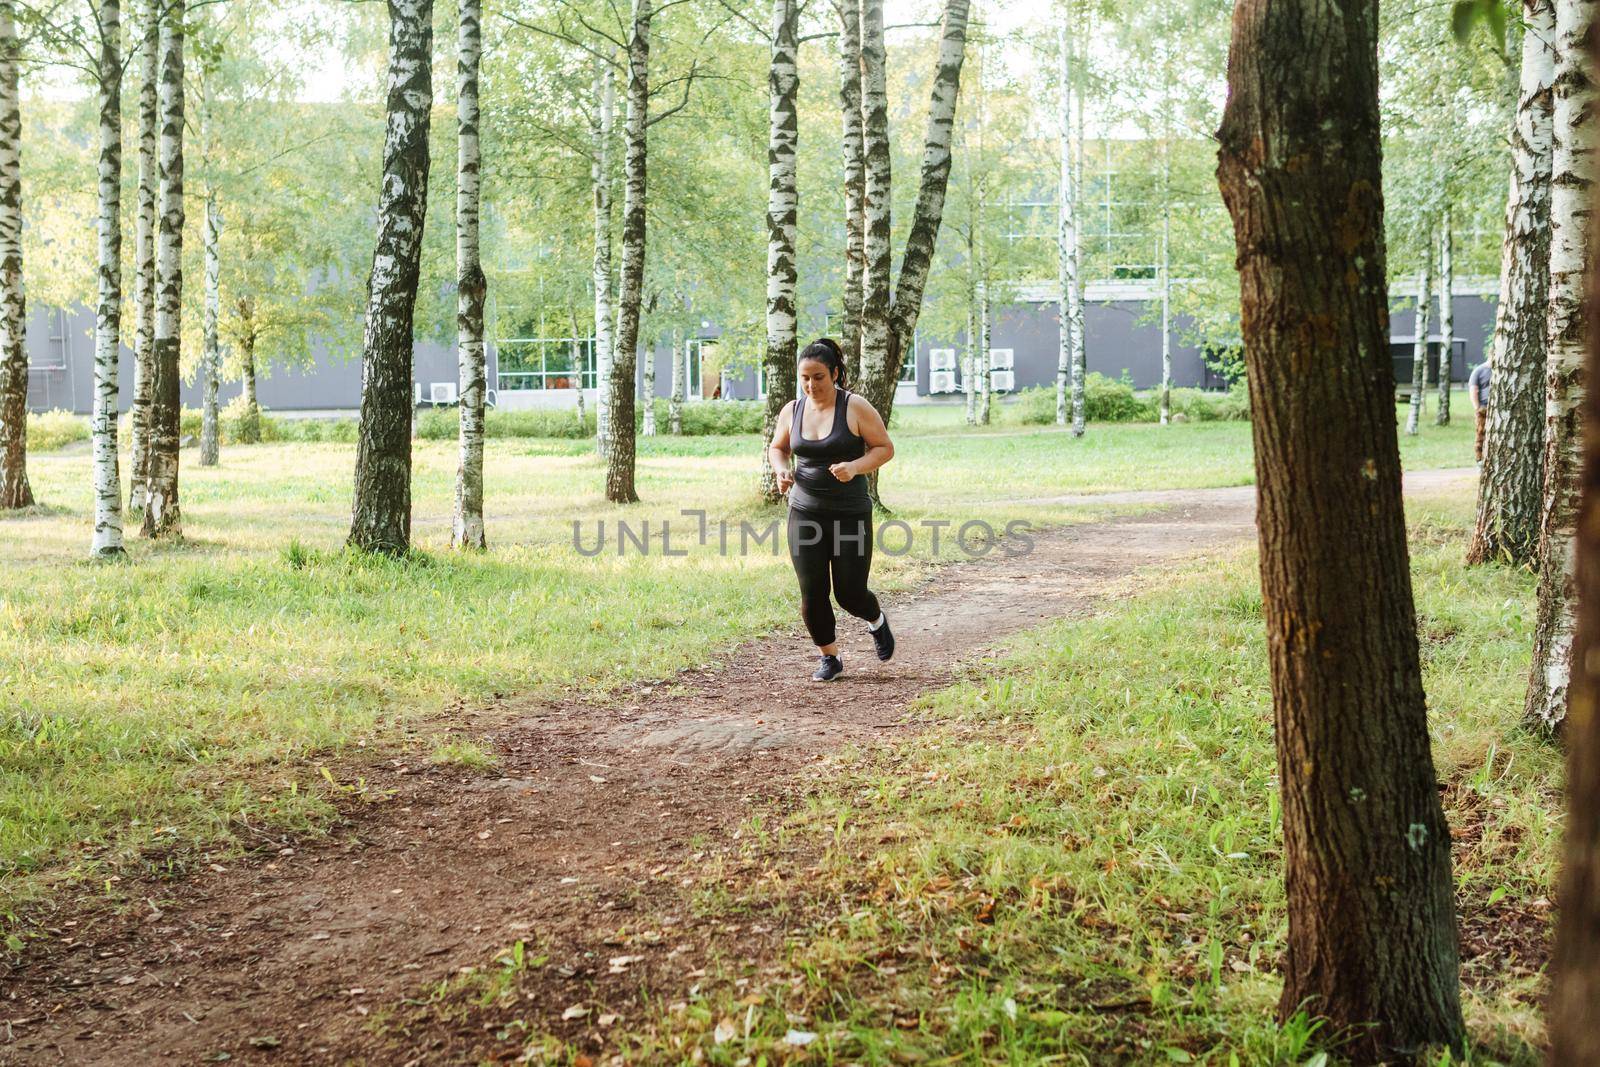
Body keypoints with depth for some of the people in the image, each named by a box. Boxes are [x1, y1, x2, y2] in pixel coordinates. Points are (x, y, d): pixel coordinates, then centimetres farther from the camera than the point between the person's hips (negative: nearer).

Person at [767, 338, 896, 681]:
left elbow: (885, 448, -6)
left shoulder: (855, 407, -9)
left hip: (850, 514, -3)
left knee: (850, 594, 0)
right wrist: (781, 470, -4)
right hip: (805, 514, 3)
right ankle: (829, 658, 18)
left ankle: (877, 621, 35)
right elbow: (777, 448, 18)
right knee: (812, 594, -2)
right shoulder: (792, 410, 3)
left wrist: (855, 466, -23)